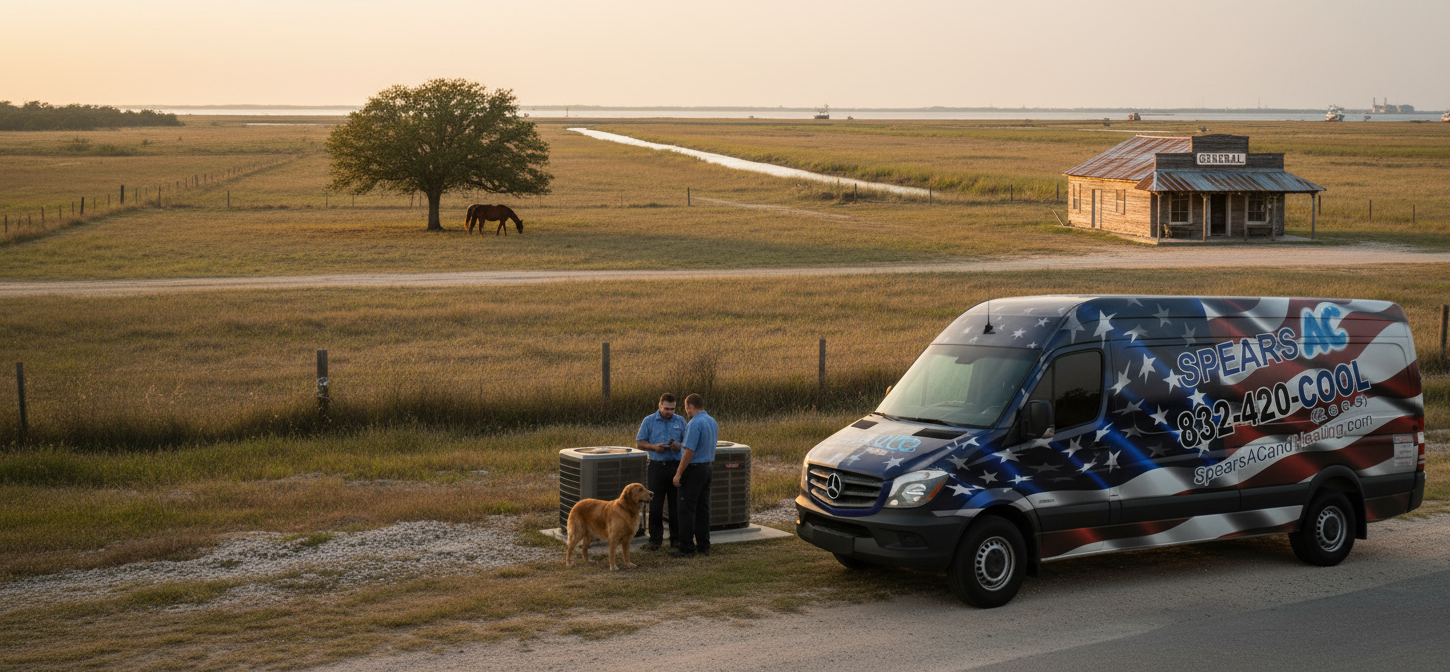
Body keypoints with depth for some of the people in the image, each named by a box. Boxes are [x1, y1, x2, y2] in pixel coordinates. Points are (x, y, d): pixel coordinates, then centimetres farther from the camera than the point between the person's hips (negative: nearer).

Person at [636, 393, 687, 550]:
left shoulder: (680, 421, 7)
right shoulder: (649, 421, 3)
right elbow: (639, 443, 4)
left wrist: (679, 446, -14)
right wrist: (653, 447, -14)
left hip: (676, 466, 1)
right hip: (657, 466, -1)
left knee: (676, 504, 3)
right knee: (655, 505, -1)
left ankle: (676, 538, 11)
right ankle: (655, 539, 6)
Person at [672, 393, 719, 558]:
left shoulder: (695, 424, -19)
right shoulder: (713, 422, 10)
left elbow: (689, 452, -21)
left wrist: (678, 474, -16)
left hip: (693, 470, -9)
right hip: (708, 467, 9)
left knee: (687, 509, -4)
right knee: (703, 508, 13)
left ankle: (687, 549, -4)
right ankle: (703, 546, 16)